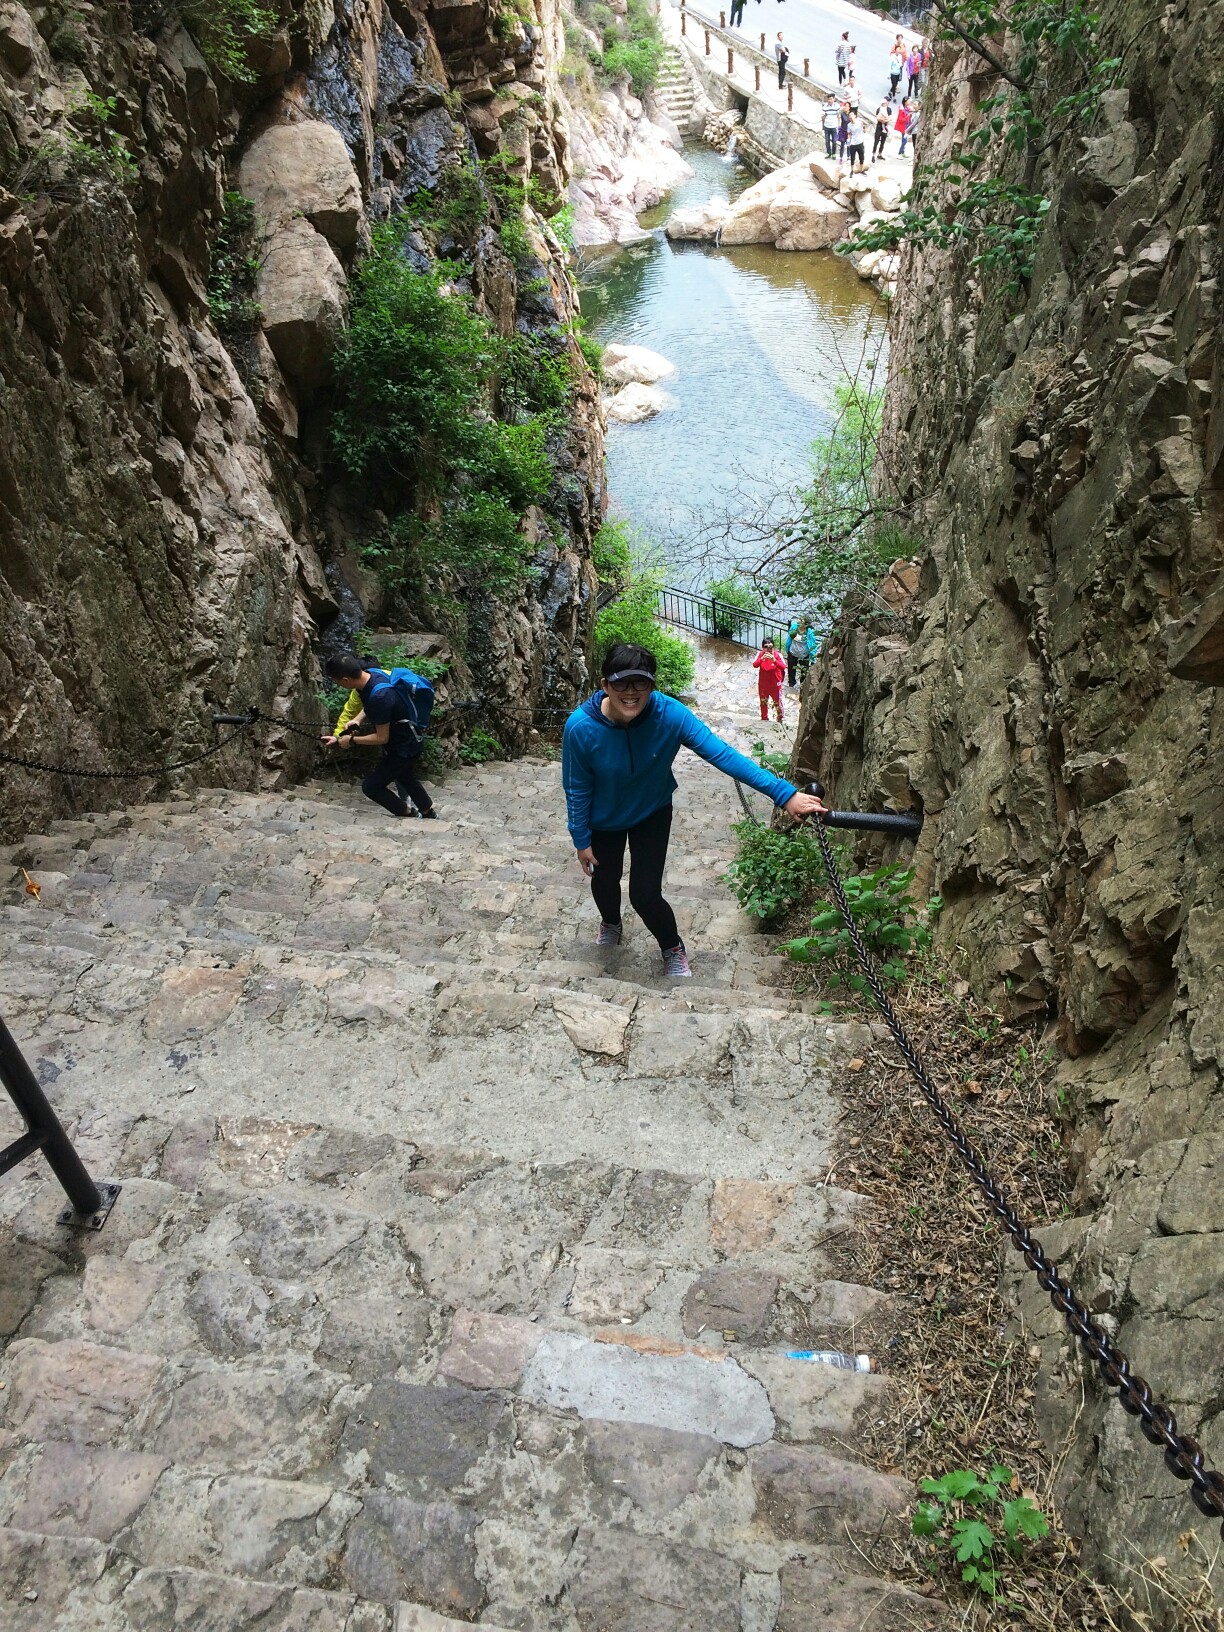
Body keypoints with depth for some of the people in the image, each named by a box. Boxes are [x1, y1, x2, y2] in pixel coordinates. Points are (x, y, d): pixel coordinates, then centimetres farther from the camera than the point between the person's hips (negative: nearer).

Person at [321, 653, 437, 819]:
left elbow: (382, 738, -26)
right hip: (409, 739, 9)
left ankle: (409, 815, 17)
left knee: (370, 787, 0)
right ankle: (429, 813, 49)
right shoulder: (371, 674, -11)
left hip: (404, 747, -9)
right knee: (406, 777, 29)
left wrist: (351, 740, -15)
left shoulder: (379, 696, -38)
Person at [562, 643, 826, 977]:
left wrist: (784, 793, -38)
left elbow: (722, 753, -33)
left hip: (652, 813, -1)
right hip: (604, 820, 1)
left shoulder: (669, 714, -31)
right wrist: (581, 840, -7)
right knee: (603, 884, 19)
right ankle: (611, 923, 58)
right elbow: (577, 789, -16)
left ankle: (673, 949, 32)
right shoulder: (580, 727, -32)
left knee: (645, 895, -3)